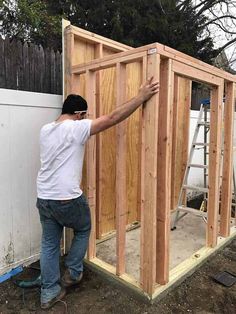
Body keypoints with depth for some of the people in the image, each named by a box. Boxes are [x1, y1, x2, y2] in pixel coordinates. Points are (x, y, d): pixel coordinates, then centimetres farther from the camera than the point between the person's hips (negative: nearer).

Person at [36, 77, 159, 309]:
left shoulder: (45, 130, 8)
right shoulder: (76, 128, -14)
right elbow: (113, 118, -17)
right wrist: (141, 97, -11)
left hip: (43, 198, 7)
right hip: (67, 199, -7)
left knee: (49, 244, 18)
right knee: (83, 230, 23)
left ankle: (49, 293, 30)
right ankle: (72, 273, 34)